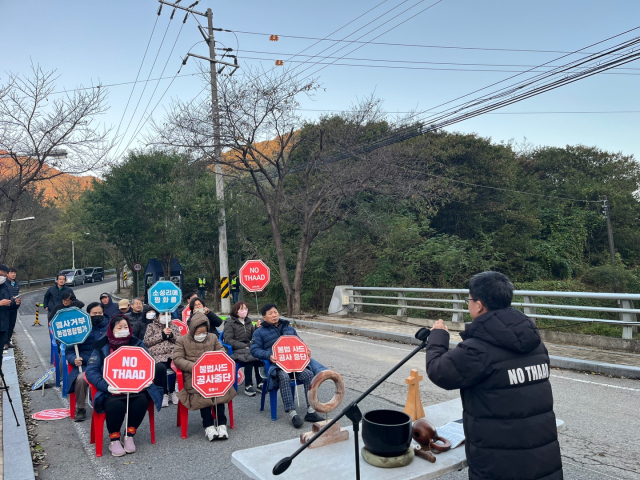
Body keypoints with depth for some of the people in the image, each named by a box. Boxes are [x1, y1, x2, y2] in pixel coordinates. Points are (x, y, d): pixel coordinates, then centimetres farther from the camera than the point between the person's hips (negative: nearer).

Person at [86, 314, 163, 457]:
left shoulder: (137, 344, 9)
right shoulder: (102, 347, 3)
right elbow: (91, 371, -5)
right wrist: (106, 386, -21)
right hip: (112, 390, -2)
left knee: (141, 400, -29)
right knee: (115, 404, -33)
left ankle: (129, 436, -5)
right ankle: (114, 439, -5)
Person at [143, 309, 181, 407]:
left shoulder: (173, 325, 23)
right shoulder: (151, 326, 17)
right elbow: (147, 341, 2)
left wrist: (171, 335, -2)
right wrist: (162, 335, -3)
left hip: (173, 354, 2)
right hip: (158, 355, -2)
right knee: (160, 367, -36)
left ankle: (172, 391, -7)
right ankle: (163, 394, -16)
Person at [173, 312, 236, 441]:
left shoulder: (213, 338, 16)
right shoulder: (182, 341, 7)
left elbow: (222, 352, 14)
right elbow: (177, 359, -3)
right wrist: (195, 366, -17)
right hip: (193, 376, -2)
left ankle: (221, 423, -19)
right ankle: (208, 426, -21)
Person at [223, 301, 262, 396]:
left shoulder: (248, 322, 19)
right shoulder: (230, 323, 3)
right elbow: (228, 340, -7)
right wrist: (244, 346, -15)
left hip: (248, 348, 5)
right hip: (235, 351, -4)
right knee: (250, 357, -33)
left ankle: (260, 383, -21)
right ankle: (248, 386, -24)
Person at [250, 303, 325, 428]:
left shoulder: (289, 328, 26)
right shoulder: (259, 332, 14)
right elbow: (254, 349, 2)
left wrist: (306, 350, 3)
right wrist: (268, 355, -16)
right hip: (276, 364, -3)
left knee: (309, 374, -24)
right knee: (284, 377, -37)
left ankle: (311, 411, -19)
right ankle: (292, 413, -34)